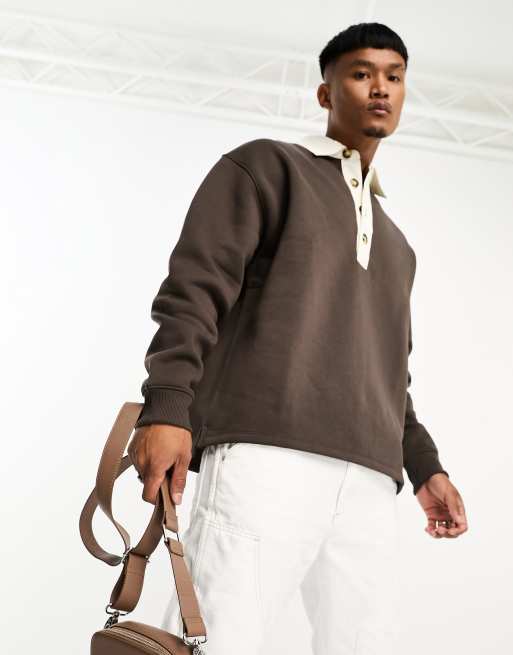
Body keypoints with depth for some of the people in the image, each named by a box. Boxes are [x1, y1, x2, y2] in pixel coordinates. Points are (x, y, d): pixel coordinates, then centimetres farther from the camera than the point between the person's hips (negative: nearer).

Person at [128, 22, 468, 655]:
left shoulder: (395, 244, 32)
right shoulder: (268, 165, 13)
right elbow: (195, 284, -1)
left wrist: (425, 465, 21)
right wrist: (166, 405, -15)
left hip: (369, 479, 6)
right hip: (264, 451, -5)